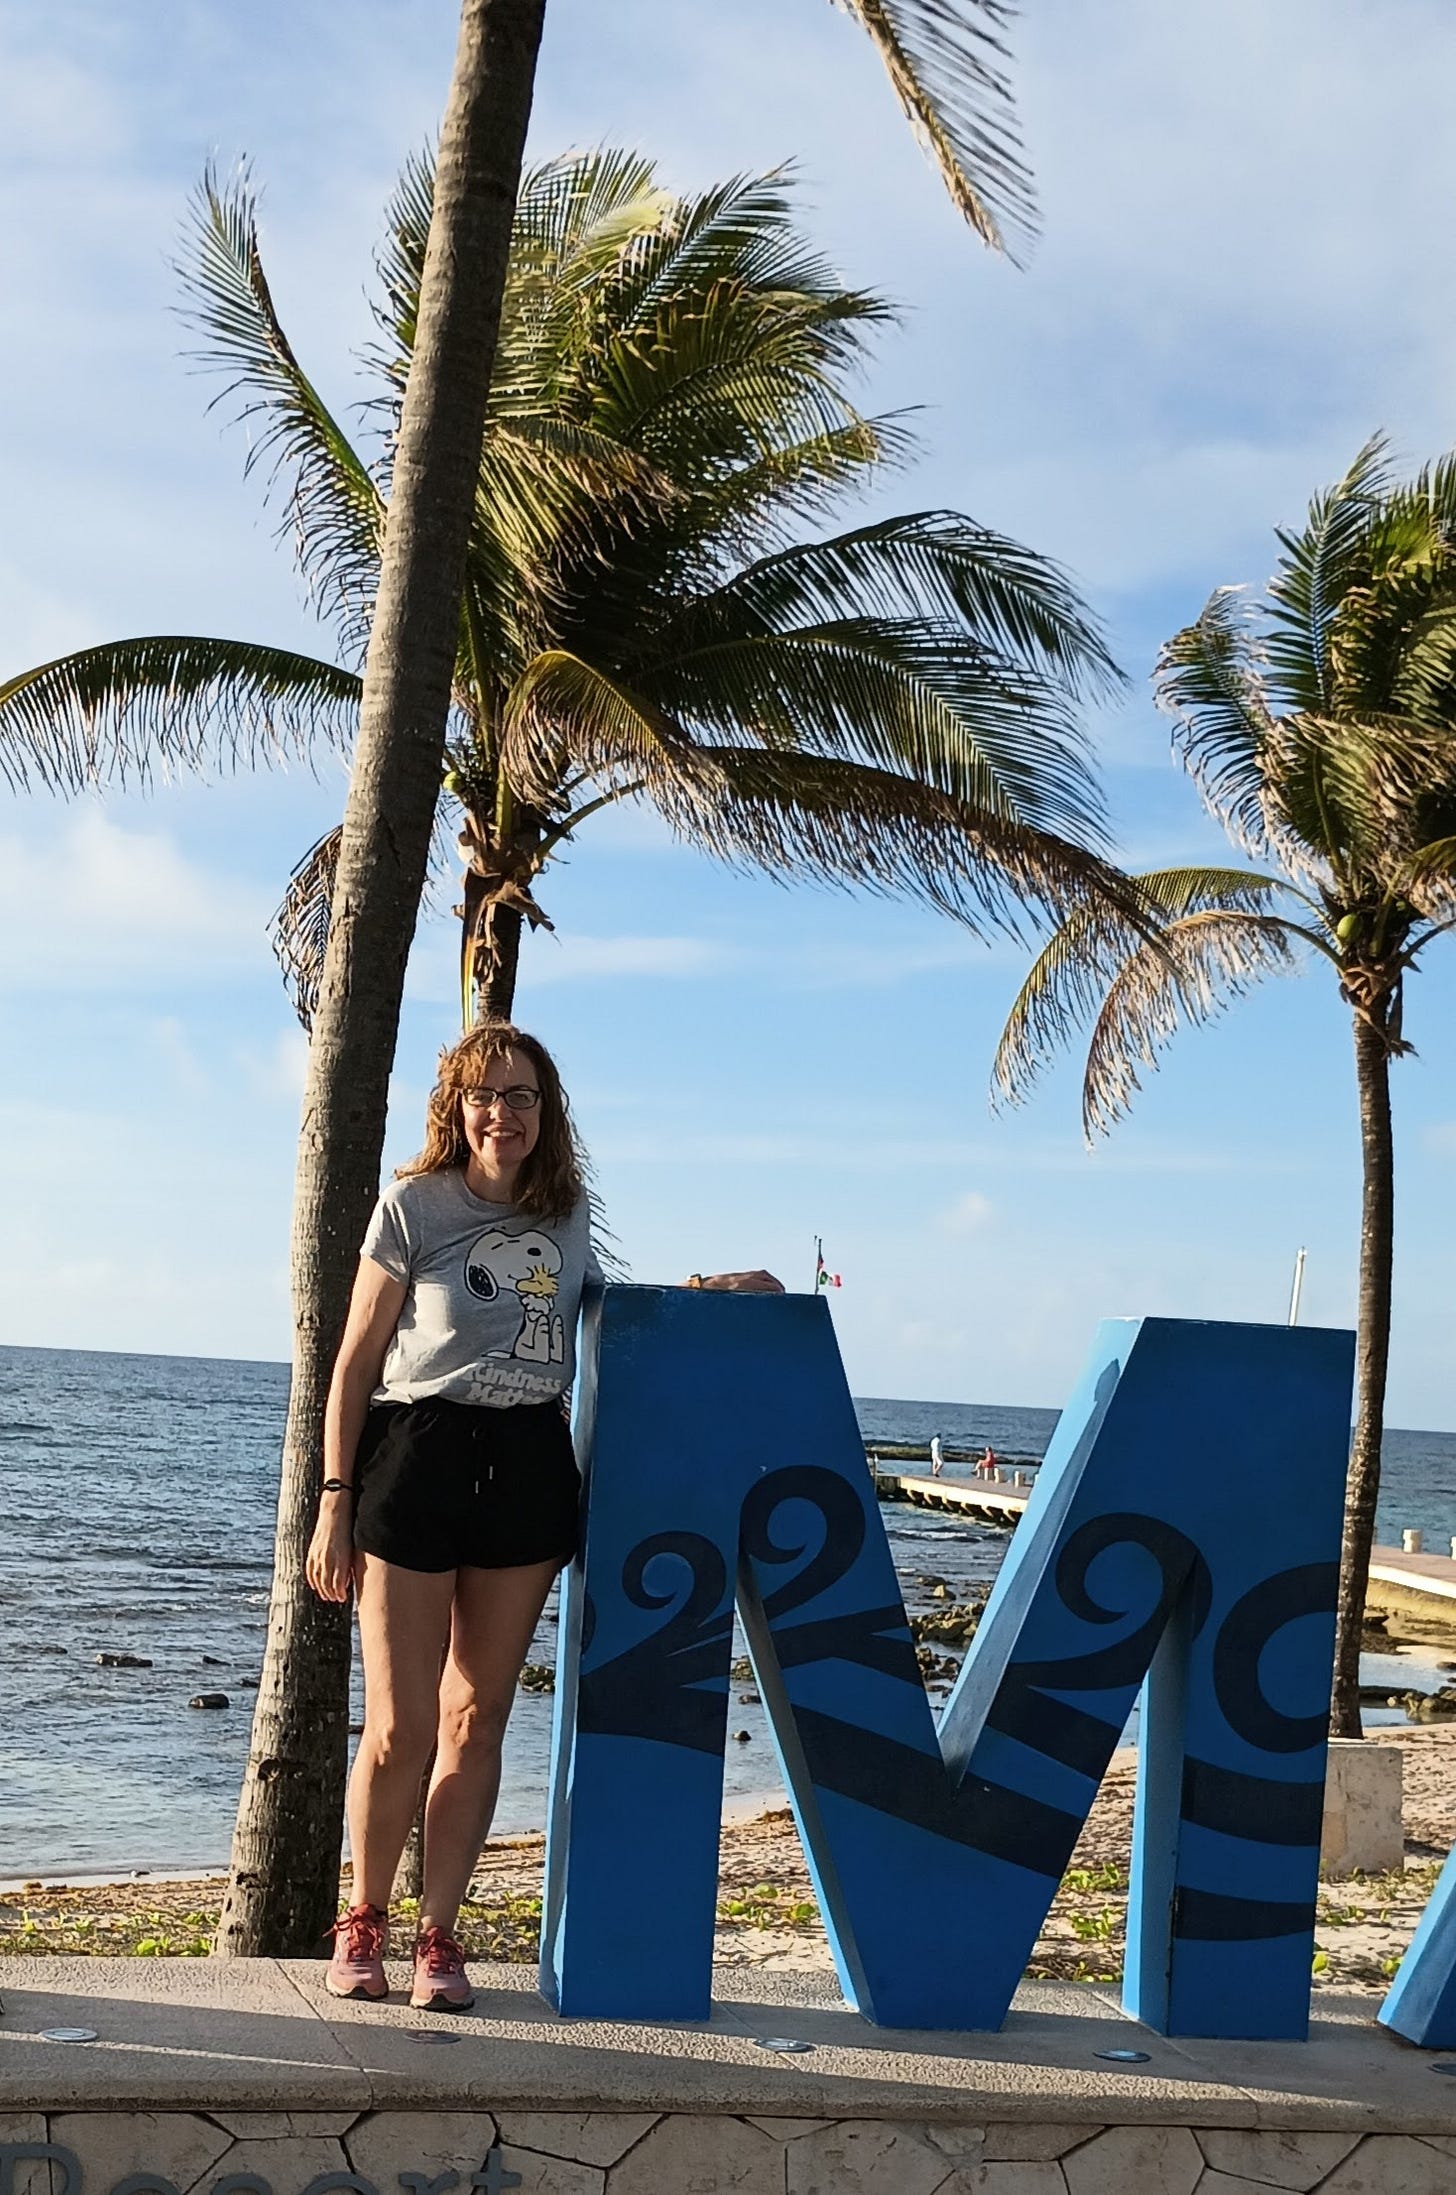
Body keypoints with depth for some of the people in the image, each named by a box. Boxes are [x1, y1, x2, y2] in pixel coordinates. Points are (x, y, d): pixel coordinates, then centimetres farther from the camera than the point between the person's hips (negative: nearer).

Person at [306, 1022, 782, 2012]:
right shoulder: (413, 1204, -1)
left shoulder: (569, 1216, 10)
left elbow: (595, 1318, 26)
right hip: (417, 1452, -3)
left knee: (476, 1718, 7)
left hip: (529, 1467, 4)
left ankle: (439, 1937, 17)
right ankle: (365, 1920, 19)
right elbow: (358, 1361, 0)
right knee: (400, 1727, -3)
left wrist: (700, 1295, 11)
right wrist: (335, 1501, -5)